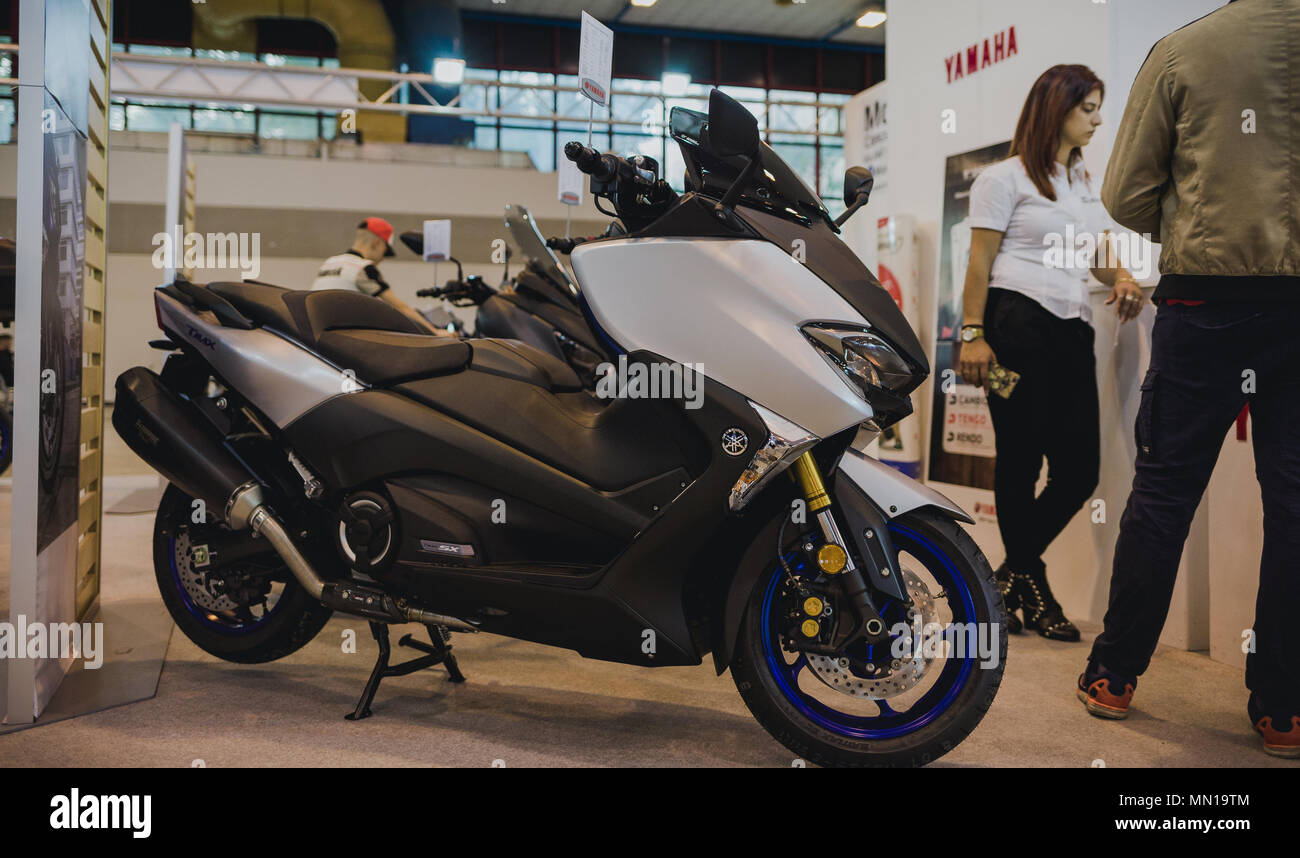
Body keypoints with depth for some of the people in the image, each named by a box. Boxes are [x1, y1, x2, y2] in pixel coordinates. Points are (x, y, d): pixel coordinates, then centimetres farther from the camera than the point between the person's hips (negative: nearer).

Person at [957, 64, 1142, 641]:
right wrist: (972, 334, -13)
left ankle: (1011, 576, 17)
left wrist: (1121, 279, 3)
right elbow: (980, 261, -3)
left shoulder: (1086, 185, 27)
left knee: (1080, 467, 0)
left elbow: (1099, 256, 26)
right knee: (1020, 460, -3)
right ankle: (1030, 583, 13)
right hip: (1018, 325, -7)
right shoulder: (1006, 177, 3)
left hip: (1073, 331, 7)